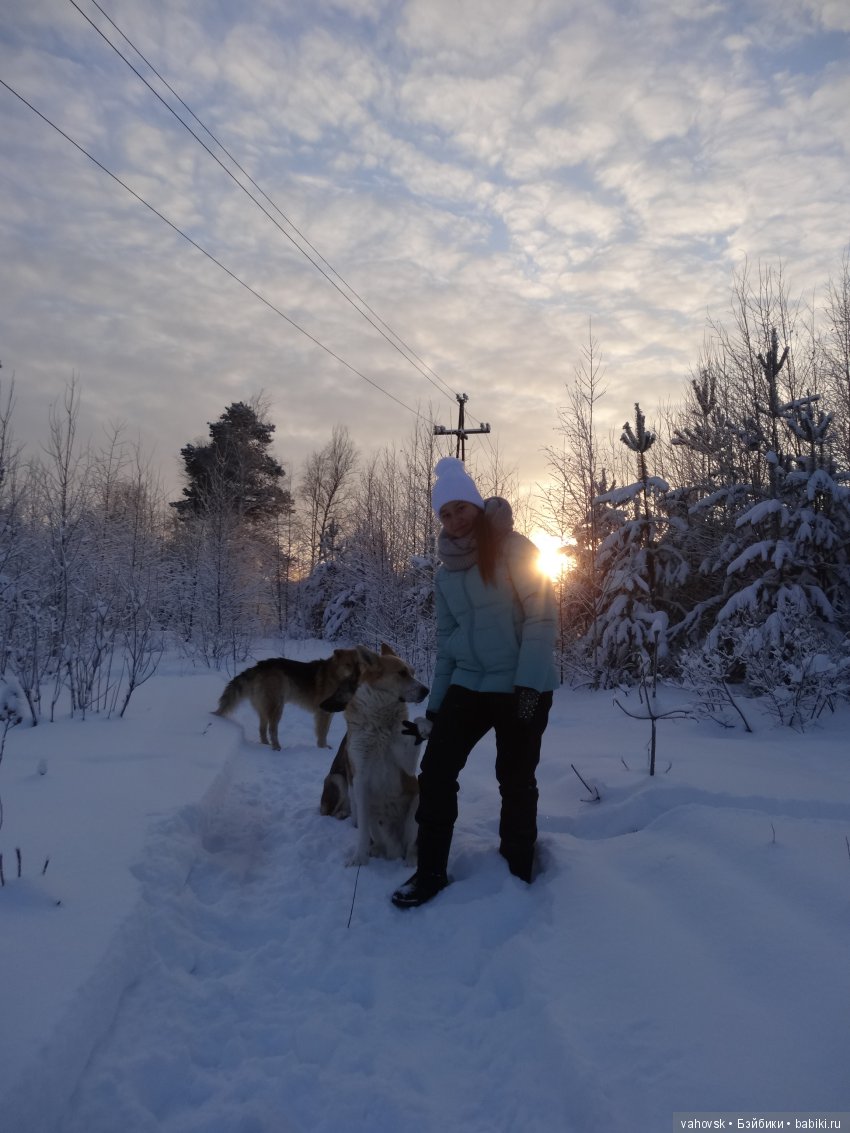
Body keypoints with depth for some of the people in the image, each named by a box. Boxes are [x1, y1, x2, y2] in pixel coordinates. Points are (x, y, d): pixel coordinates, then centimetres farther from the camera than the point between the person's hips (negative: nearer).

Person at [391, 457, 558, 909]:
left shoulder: (514, 548, -8)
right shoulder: (446, 572, 8)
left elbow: (542, 617, -14)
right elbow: (446, 644, 13)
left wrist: (529, 684, -21)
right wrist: (433, 708, 12)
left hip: (523, 688, -5)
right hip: (468, 685, 5)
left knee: (516, 782, 5)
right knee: (435, 772, -1)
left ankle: (517, 875, 25)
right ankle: (430, 871, 15)